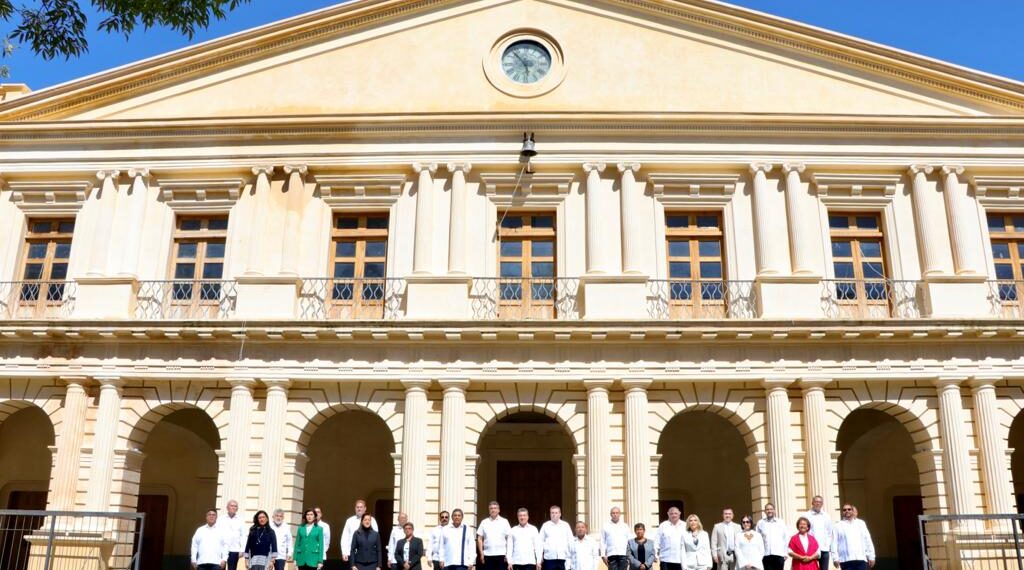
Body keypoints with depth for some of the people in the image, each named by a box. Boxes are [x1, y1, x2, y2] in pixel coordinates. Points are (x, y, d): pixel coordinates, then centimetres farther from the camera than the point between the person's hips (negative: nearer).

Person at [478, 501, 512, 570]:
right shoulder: (484, 522, 7)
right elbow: (479, 539, 8)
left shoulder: (504, 521, 4)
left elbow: (509, 538, 3)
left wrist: (508, 554, -4)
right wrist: (481, 553, 0)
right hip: (488, 554, 1)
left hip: (501, 554, -1)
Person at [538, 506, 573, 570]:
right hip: (549, 558, -1)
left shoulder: (565, 525, 6)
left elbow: (571, 542, 7)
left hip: (563, 558, 1)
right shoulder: (545, 525, 5)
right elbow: (540, 542, 6)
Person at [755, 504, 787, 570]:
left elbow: (786, 537, 7)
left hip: (779, 554, 1)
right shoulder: (760, 523, 6)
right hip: (766, 555, -1)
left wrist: (786, 553, 2)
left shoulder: (781, 522, 8)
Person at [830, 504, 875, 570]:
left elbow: (868, 541, 14)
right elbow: (834, 543, 2)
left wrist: (871, 557, 8)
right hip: (846, 560, -2)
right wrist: (835, 558, -7)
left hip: (861, 559, 2)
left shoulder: (861, 523, 15)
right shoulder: (838, 526, 7)